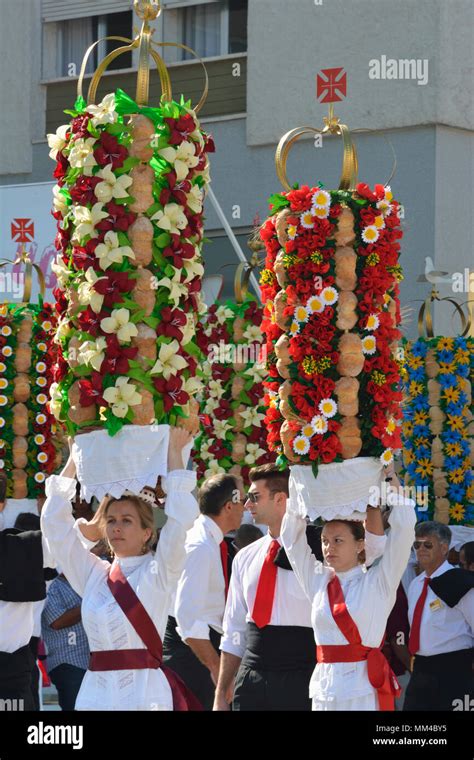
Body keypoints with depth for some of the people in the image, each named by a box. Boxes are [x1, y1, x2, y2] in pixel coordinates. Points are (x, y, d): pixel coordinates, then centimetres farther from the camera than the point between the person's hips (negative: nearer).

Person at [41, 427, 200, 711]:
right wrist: (74, 458, 15)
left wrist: (174, 451, 0)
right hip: (96, 691, 3)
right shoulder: (92, 574, 15)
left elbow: (180, 519, -6)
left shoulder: (158, 572, 5)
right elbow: (55, 522, 14)